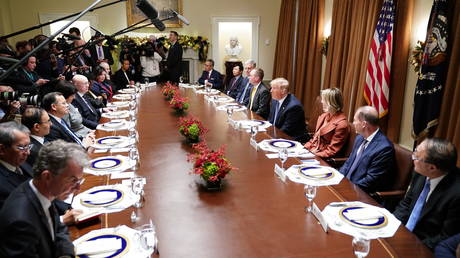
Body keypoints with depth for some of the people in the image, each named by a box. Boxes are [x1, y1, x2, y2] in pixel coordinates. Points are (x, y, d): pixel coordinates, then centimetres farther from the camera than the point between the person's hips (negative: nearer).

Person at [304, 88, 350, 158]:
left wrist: (315, 155, -20)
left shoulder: (341, 124, -16)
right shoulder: (324, 116, 10)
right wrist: (305, 147, 2)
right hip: (312, 151, 8)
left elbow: (332, 151, -15)